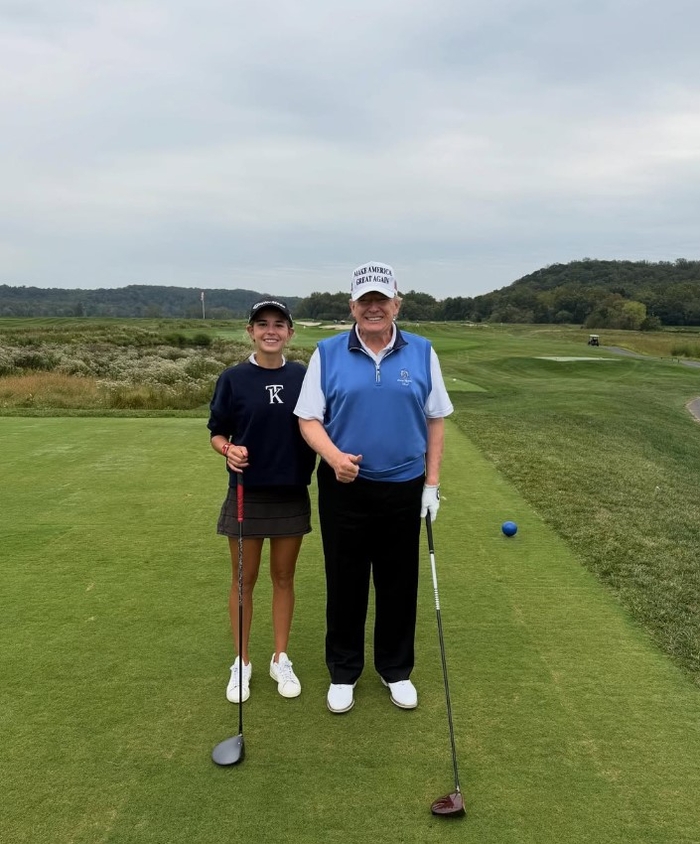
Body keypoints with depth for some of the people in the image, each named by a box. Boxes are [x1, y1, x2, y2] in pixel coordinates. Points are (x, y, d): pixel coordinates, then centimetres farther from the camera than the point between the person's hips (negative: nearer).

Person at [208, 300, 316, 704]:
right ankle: (242, 663, 27)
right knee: (245, 580, 10)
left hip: (292, 495, 2)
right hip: (247, 494, -1)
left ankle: (281, 660, 29)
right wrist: (228, 449, -21)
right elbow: (217, 431, 0)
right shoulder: (233, 378, -5)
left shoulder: (304, 377, -1)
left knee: (284, 578, 13)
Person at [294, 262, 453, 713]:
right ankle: (343, 672, 29)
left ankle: (396, 669, 32)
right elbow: (309, 418, -2)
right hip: (345, 487, -1)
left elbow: (435, 420, 5)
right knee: (345, 583, 10)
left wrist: (432, 482, 1)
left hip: (404, 489, 1)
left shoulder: (422, 352, 1)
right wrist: (333, 456, -20)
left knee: (399, 584, 12)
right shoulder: (327, 353, -2)